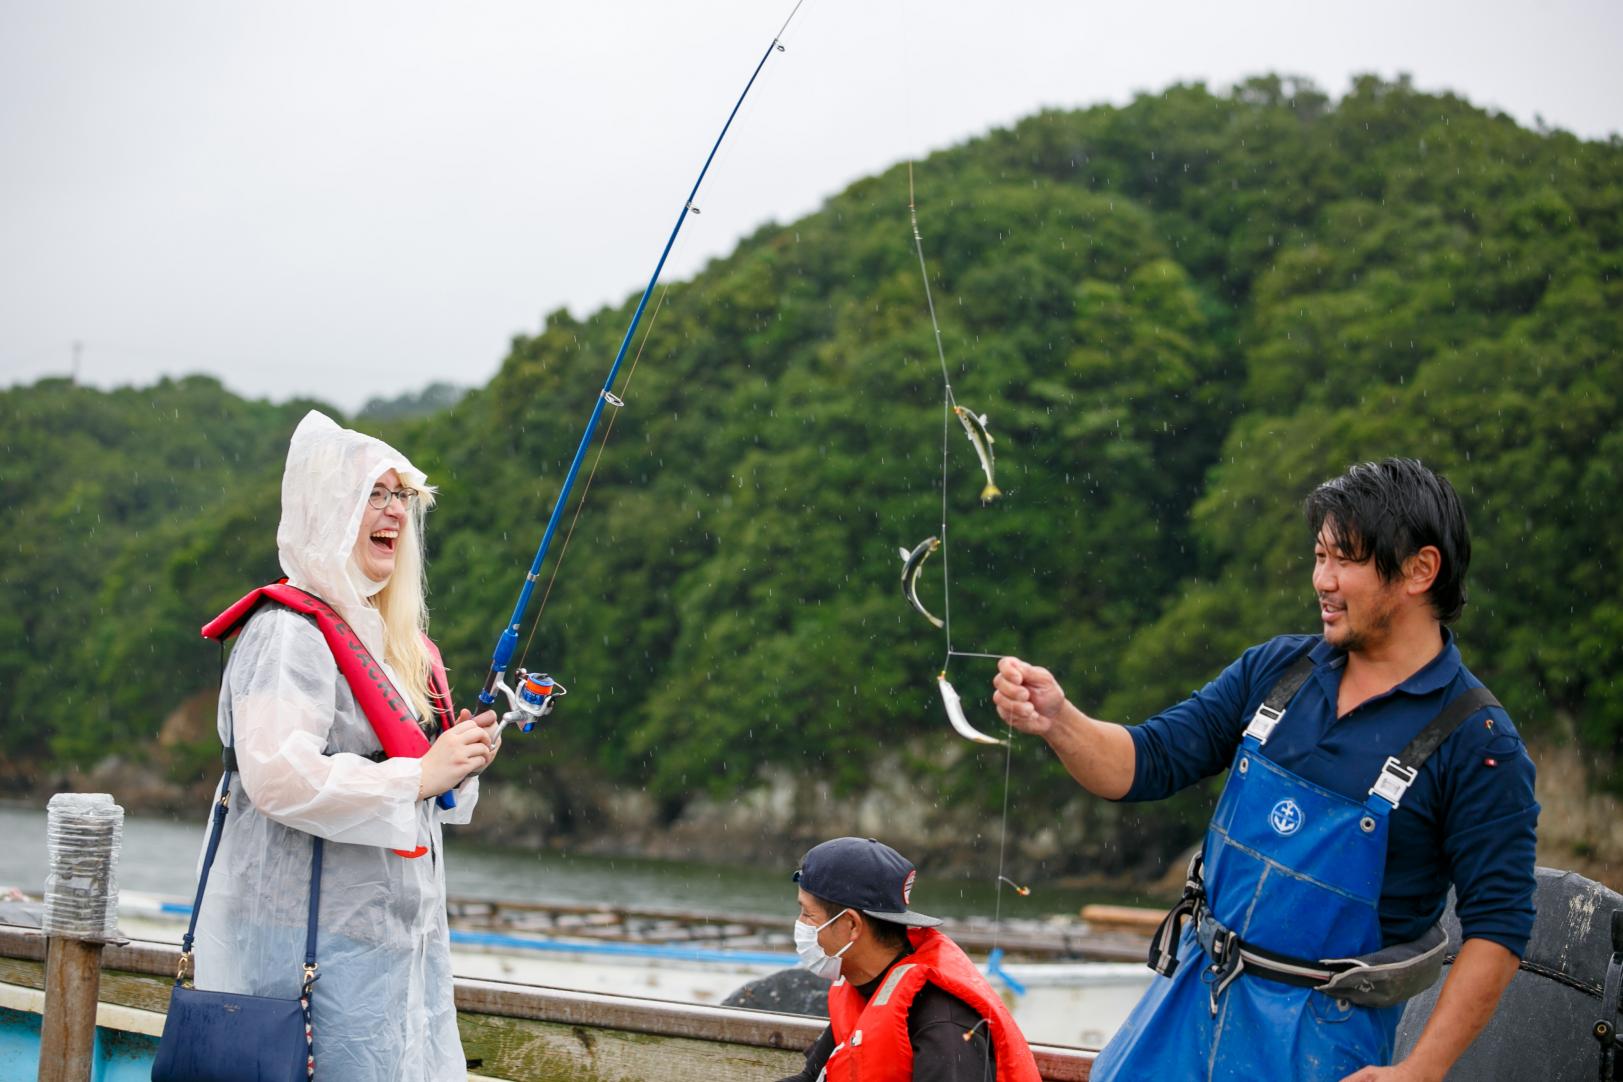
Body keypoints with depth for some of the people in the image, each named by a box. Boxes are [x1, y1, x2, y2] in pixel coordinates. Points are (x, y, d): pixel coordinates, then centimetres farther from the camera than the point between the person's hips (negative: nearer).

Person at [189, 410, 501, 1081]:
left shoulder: (394, 637, 17)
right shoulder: (289, 631, -13)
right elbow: (279, 777, -26)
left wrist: (461, 758, 6)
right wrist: (420, 775, -19)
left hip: (399, 924, 9)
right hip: (313, 936, -9)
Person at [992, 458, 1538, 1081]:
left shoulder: (1478, 743, -13)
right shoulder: (1277, 669, 3)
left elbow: (1498, 928, -14)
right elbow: (1147, 765, 4)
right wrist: (1057, 721, -16)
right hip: (1191, 1000, 5)